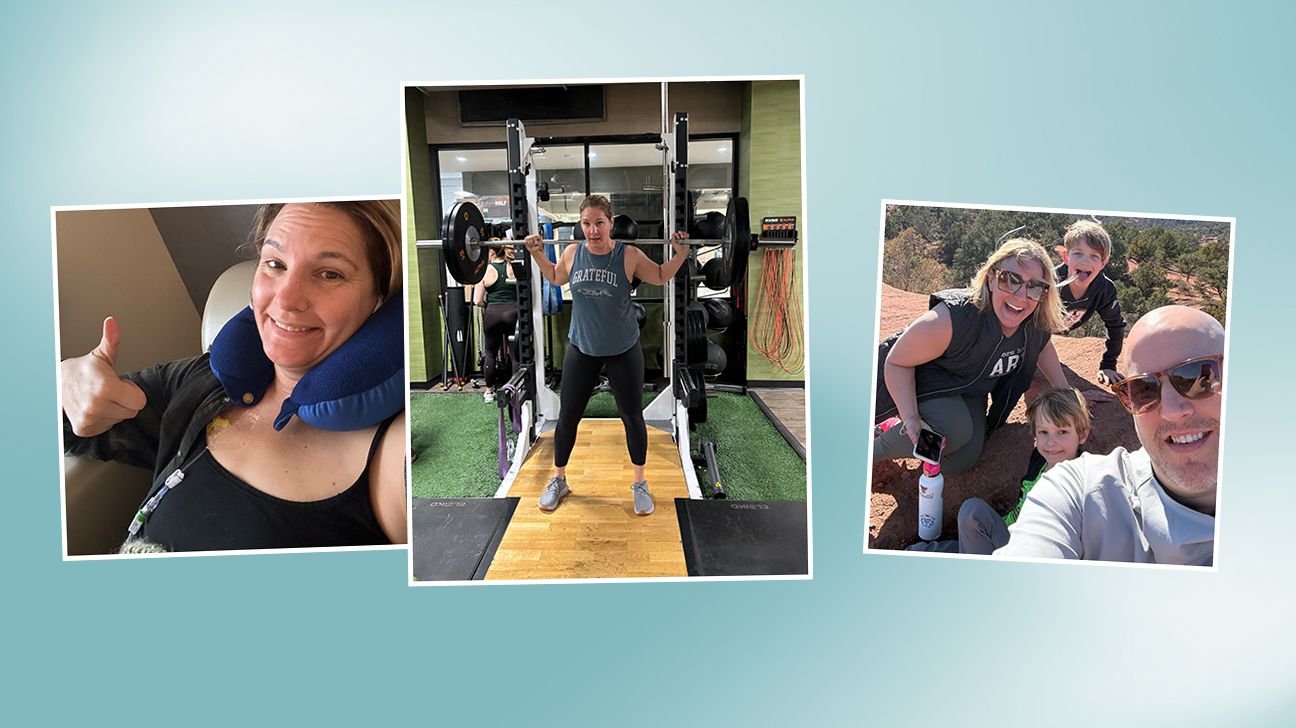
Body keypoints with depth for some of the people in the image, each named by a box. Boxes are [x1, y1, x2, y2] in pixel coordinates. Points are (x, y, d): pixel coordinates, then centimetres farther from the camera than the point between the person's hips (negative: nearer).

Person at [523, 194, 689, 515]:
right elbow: (555, 278, 14)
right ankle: (558, 481, 29)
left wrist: (681, 253, -11)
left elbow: (661, 277, 3)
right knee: (567, 417, 9)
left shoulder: (629, 256, -15)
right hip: (581, 348, 2)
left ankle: (640, 484, 26)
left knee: (632, 417, 9)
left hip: (624, 350, -2)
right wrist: (537, 254, 4)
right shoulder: (572, 253, -8)